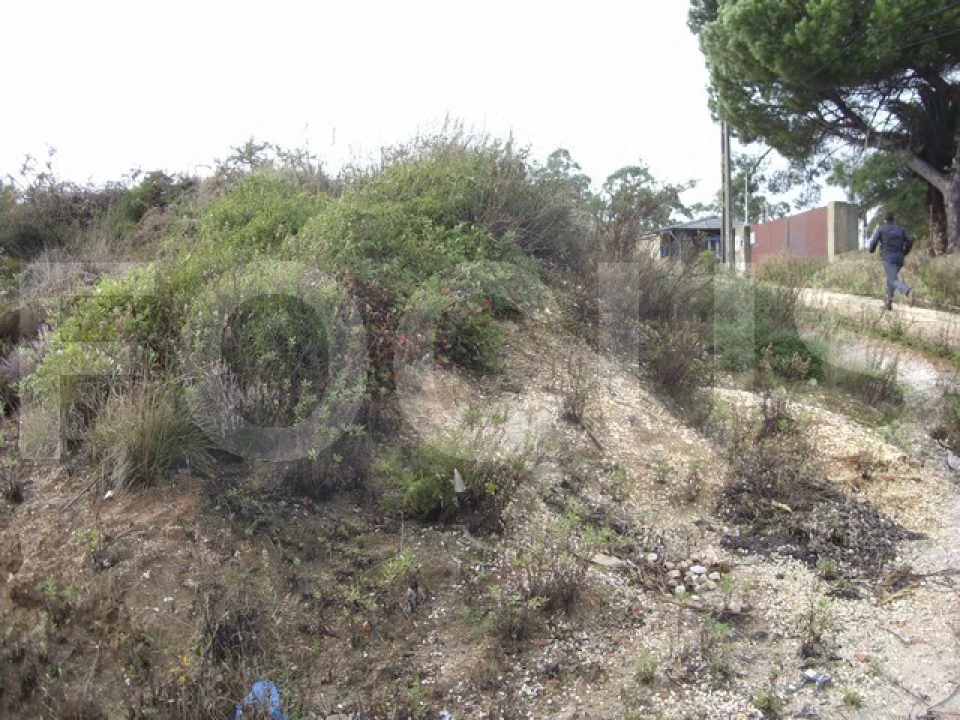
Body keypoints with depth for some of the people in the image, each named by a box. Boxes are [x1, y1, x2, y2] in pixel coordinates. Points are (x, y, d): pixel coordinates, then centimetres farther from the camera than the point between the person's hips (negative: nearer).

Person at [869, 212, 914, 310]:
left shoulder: (881, 229, 3)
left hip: (888, 258, -5)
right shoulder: (901, 229, 12)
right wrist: (905, 252, 17)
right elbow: (910, 240, 3)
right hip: (899, 258, 5)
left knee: (894, 281, -14)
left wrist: (871, 250, 19)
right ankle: (889, 302, 18)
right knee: (891, 278, 22)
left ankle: (908, 291, -44)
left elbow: (874, 242, -3)